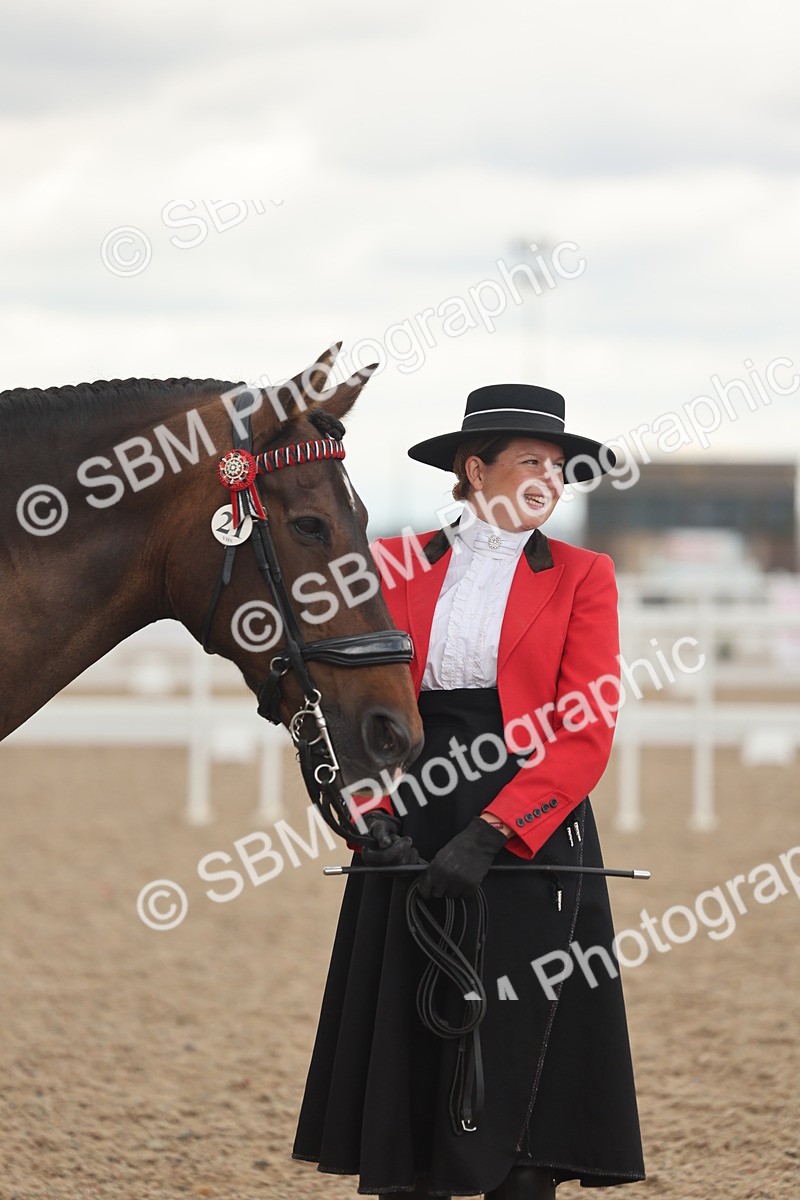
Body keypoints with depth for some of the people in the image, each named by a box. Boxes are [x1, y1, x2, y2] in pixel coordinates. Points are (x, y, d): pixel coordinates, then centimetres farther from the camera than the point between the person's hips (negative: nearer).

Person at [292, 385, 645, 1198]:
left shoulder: (581, 578, 2)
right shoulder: (395, 567, 8)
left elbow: (587, 735, -8)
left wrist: (492, 833, -18)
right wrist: (371, 812, -14)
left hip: (527, 837, -2)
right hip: (411, 834, 2)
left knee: (520, 1060, -3)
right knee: (403, 1055, 3)